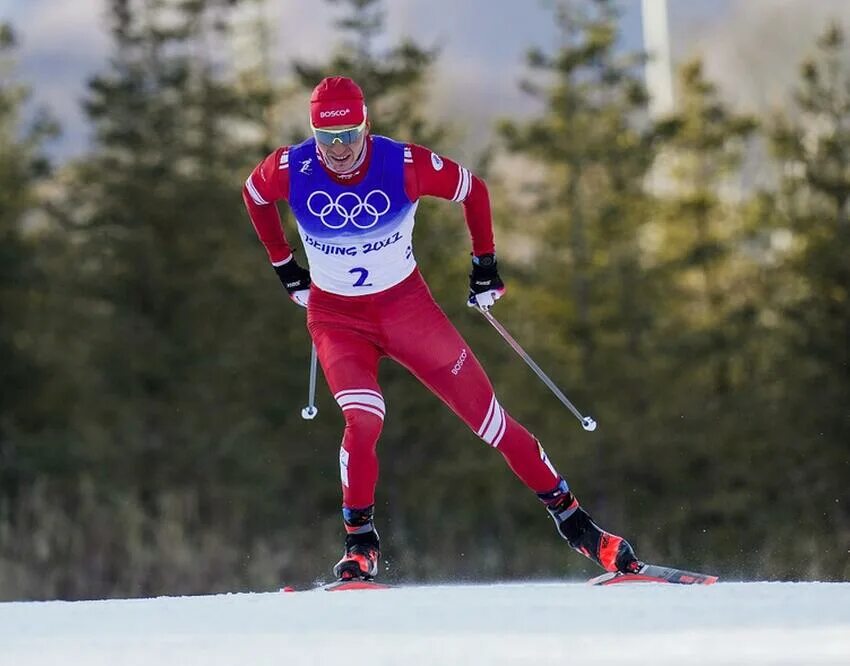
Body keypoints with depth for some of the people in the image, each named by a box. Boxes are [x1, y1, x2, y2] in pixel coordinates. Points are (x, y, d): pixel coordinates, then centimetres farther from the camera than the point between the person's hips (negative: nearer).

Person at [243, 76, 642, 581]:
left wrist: (486, 265, 3)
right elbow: (253, 195, 7)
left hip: (407, 306, 0)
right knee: (363, 420, -25)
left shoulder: (404, 165, -22)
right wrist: (285, 267, 11)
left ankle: (569, 516, 12)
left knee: (484, 411, 1)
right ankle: (360, 545, -8)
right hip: (336, 317, 0)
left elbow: (474, 190, -3)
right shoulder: (290, 170, -18)